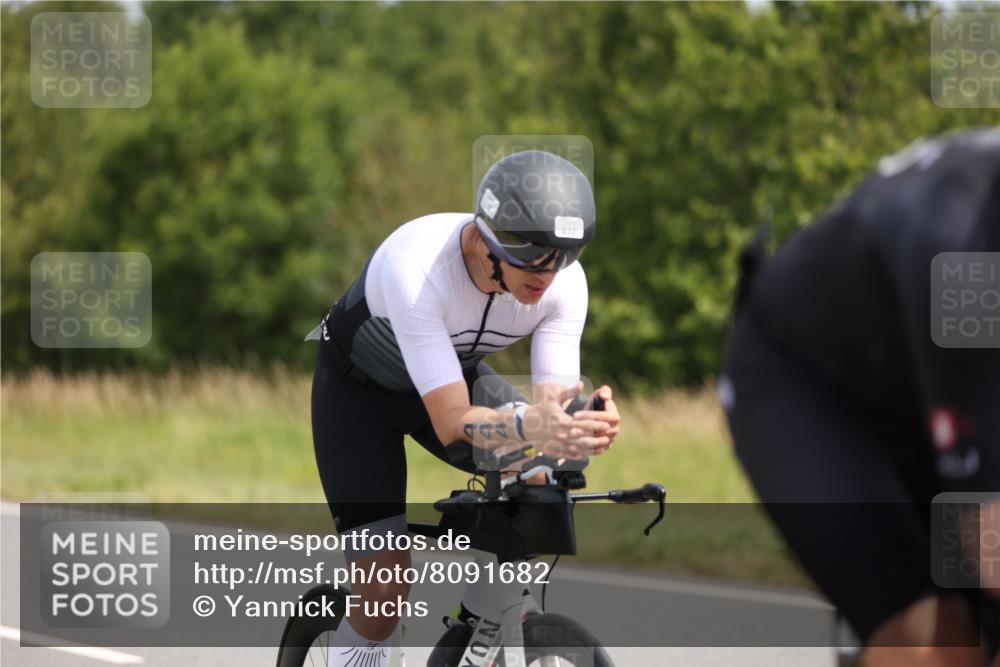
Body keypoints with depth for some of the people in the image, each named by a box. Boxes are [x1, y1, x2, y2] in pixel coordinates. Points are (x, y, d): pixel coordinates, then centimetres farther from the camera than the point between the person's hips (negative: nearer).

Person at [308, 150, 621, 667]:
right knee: (386, 591, -17)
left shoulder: (564, 280, -26)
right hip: (358, 388, -4)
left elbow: (553, 405, -28)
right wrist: (528, 425, -61)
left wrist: (585, 427, -52)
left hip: (458, 372, 4)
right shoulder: (416, 268, -41)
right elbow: (451, 422, -42)